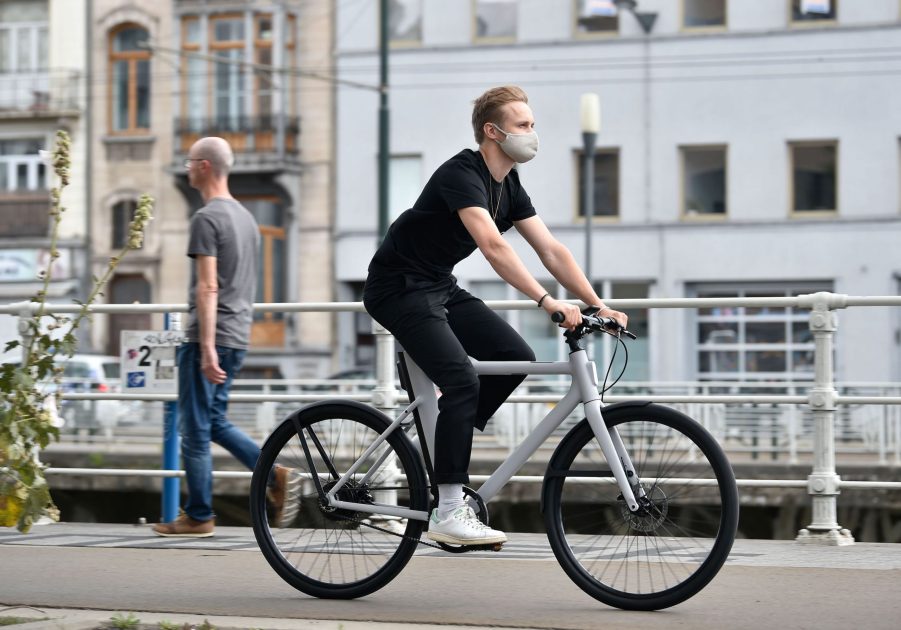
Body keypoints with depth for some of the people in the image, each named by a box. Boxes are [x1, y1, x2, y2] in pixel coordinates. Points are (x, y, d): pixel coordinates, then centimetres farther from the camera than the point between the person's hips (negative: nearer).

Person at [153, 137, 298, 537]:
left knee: (195, 429, -1)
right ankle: (276, 477, 3)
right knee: (214, 422, 16)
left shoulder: (207, 218, -12)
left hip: (207, 339, -9)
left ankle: (198, 517, 5)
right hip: (238, 338, 9)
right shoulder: (246, 217, 17)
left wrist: (207, 348, -22)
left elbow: (208, 287, -19)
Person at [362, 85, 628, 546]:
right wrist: (549, 303, -43)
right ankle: (448, 513, -18)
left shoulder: (509, 186, 6)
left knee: (516, 357, -5)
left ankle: (445, 446, 10)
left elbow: (552, 250, 4)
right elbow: (493, 247, -36)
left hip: (440, 287, 9)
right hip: (399, 288, -9)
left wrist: (598, 307, -6)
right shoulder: (462, 175, -22)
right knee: (463, 381, -21)